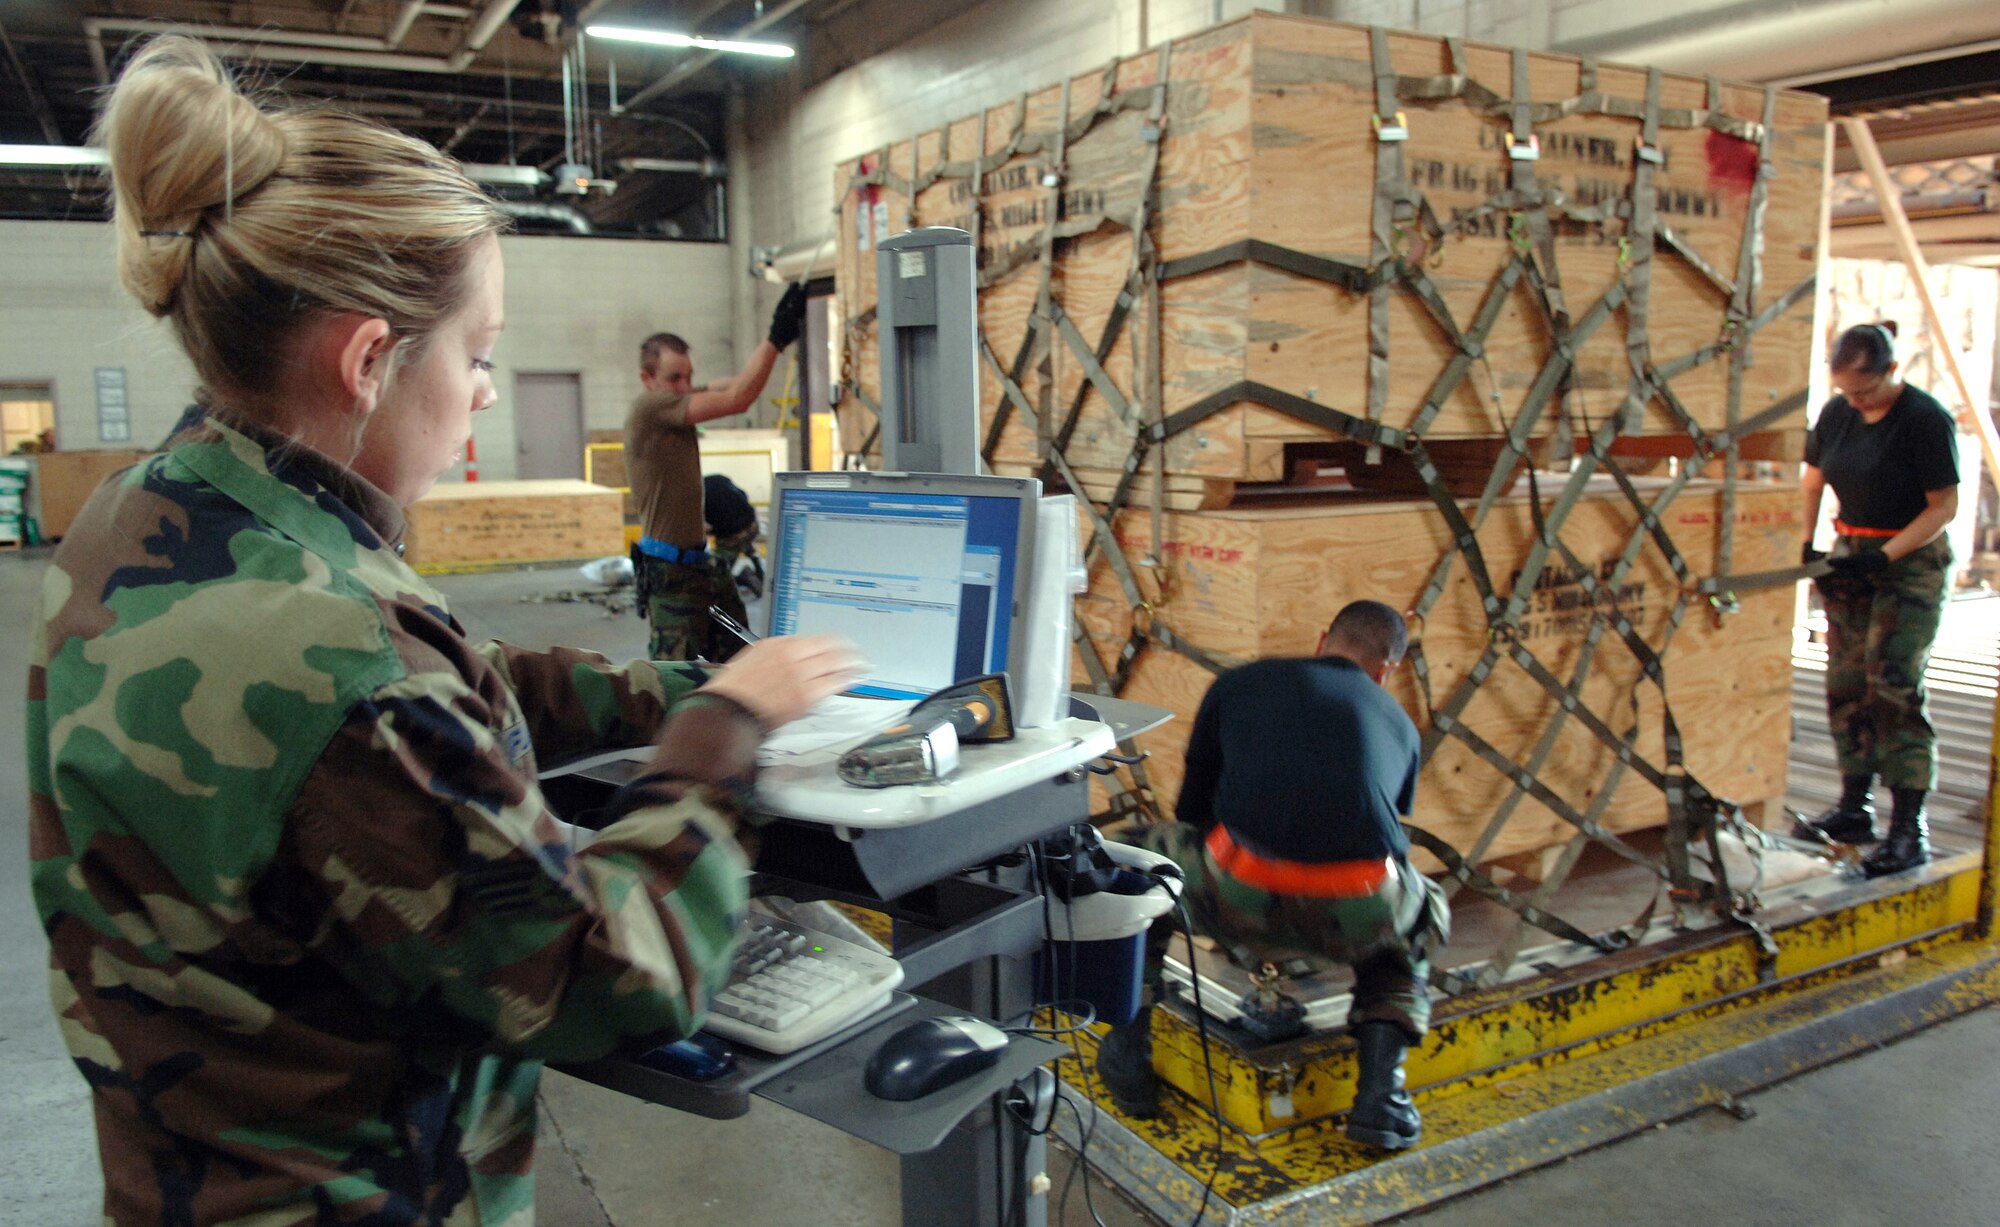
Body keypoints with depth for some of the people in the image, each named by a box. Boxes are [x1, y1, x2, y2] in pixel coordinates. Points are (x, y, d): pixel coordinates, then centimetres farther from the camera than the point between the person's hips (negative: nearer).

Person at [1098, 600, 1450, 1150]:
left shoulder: (1239, 683, 23)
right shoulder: (1399, 722, 28)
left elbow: (1193, 809, 31)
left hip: (1241, 896, -1)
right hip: (1355, 916, 2)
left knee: (1139, 856, 31)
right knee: (1424, 918, 38)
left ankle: (1128, 1053, 28)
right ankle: (1379, 1084, 18)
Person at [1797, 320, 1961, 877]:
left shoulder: (1926, 419, -14)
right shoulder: (1837, 412, 3)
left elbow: (1944, 506, -13)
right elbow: (1812, 479, 15)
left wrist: (1884, 556, -21)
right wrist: (1806, 544, 3)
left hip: (1911, 562, -6)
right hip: (1850, 556, 6)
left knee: (1894, 686, -11)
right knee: (1846, 683, 7)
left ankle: (1909, 827, -7)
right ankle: (1855, 808, 18)